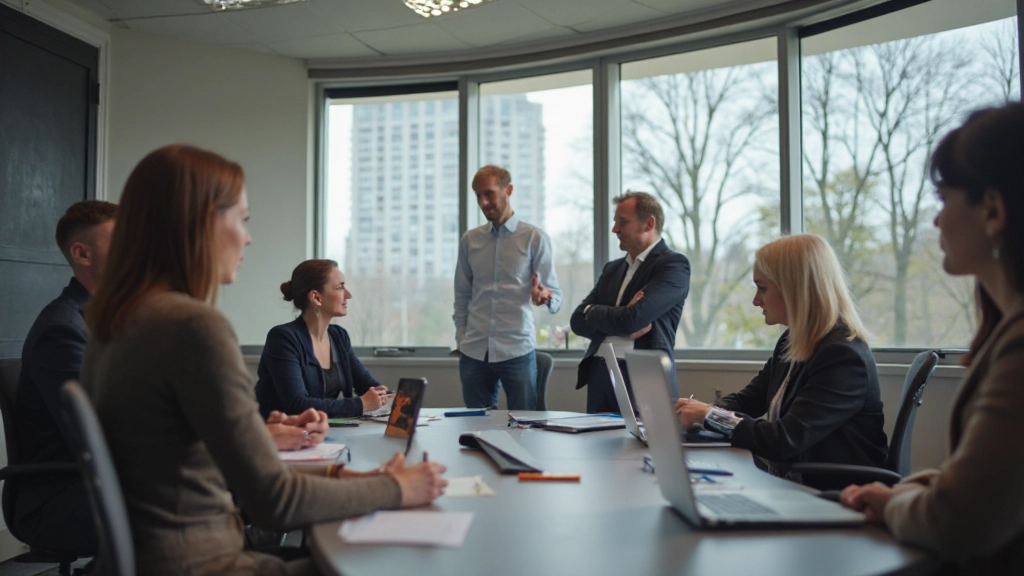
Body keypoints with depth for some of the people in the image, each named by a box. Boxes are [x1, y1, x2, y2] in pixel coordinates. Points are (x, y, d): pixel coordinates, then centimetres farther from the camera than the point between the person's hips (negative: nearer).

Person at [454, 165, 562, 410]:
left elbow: (556, 297, -2)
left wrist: (544, 296, -23)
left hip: (517, 350, -3)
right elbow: (462, 296, 14)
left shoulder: (534, 238, -1)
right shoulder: (469, 240, 9)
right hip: (474, 353, 3)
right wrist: (461, 338, 6)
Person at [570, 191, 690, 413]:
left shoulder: (674, 264, -6)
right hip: (600, 376, 6)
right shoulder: (612, 268, 16)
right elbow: (578, 321, 8)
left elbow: (632, 319, -18)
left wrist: (592, 311, 1)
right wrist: (622, 324, -10)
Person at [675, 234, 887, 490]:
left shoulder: (844, 357, -20)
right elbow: (747, 399, 14)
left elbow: (785, 440, -25)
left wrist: (711, 416, -14)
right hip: (793, 487, 7)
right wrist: (698, 411, -6)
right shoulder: (792, 342, 7)